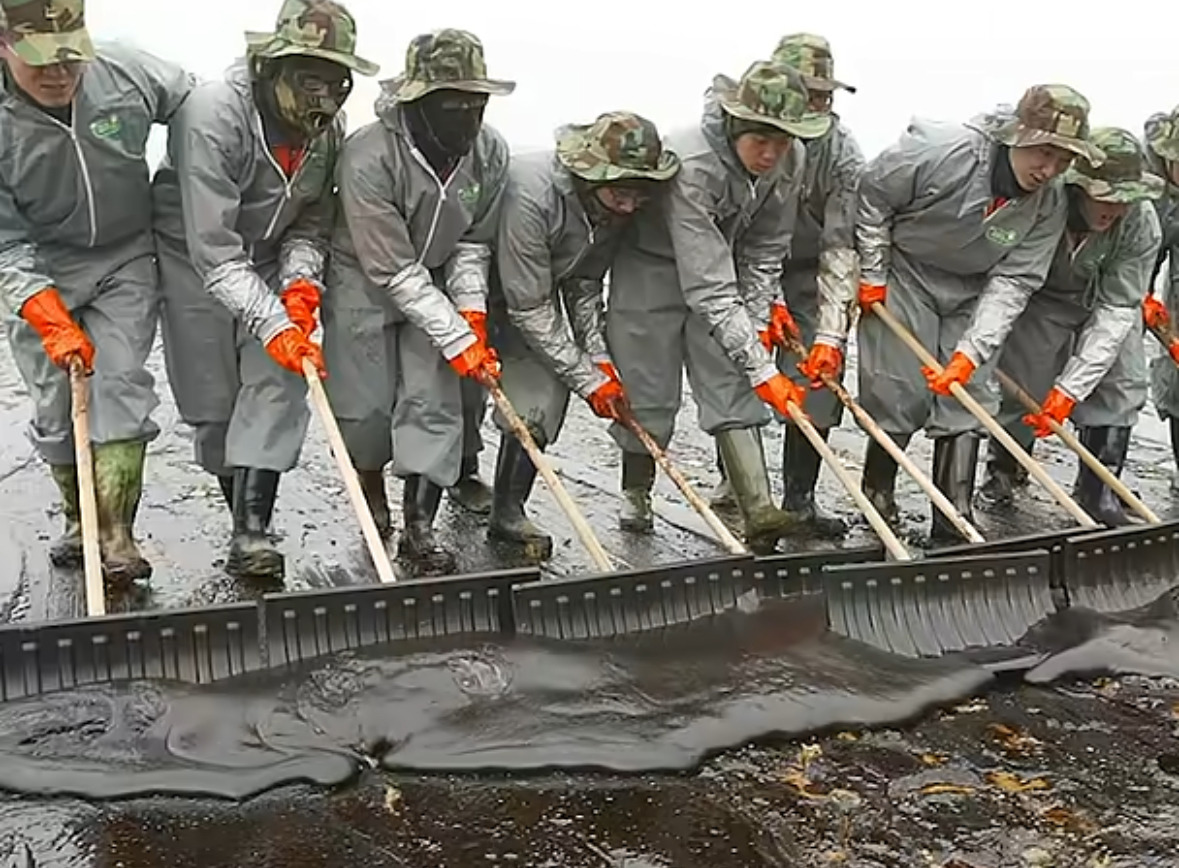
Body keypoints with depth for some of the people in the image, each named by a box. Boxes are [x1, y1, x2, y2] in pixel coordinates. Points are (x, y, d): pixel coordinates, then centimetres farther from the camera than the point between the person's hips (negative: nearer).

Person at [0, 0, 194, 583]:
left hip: (125, 262, 0)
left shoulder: (128, 75, -16)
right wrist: (51, 321, -25)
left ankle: (116, 534, -7)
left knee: (120, 383, -11)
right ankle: (80, 519, 28)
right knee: (54, 404, 5)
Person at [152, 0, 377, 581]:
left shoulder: (328, 129, -11)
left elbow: (311, 224, 0)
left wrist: (300, 283, -19)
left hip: (272, 264, 4)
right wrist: (274, 326, -37)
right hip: (195, 260, -4)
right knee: (213, 401, 2)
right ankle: (245, 520, 21)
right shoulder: (213, 113, -30)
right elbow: (215, 251, -32)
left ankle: (251, 532, -13)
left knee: (278, 383, -13)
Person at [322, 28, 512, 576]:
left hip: (434, 286, 4)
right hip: (364, 284, -4)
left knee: (435, 403, -5)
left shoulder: (490, 152, -15)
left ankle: (419, 528, 3)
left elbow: (473, 241, -2)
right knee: (366, 407, 1)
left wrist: (471, 310, -15)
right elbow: (394, 270, -29)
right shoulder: (369, 157, -31)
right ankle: (371, 488, 33)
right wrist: (457, 341, -29)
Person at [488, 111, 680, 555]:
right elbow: (530, 309, -31)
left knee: (545, 392, -6)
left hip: (539, 286, 5)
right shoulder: (531, 194, -38)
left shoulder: (613, 204, -16)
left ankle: (508, 511, 3)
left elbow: (584, 283, -2)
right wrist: (588, 378, -28)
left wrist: (599, 358, -13)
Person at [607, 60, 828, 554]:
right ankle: (635, 494, 23)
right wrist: (761, 368, -40)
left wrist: (760, 316, -9)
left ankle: (758, 511, -11)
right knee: (649, 387, 0)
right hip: (652, 264, -5)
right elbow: (709, 289, -40)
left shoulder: (789, 162, -18)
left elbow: (766, 248, -1)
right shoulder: (691, 165, -38)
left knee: (731, 382, -5)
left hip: (723, 260, 5)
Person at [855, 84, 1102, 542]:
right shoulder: (943, 150, -28)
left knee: (968, 396, 0)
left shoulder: (1050, 205, -15)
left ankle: (955, 523, 7)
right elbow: (872, 193, -15)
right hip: (903, 275, -4)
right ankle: (876, 499, 16)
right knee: (898, 394, -5)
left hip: (972, 294, 4)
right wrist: (873, 275, -10)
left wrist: (971, 351, -27)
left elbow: (1012, 281, -17)